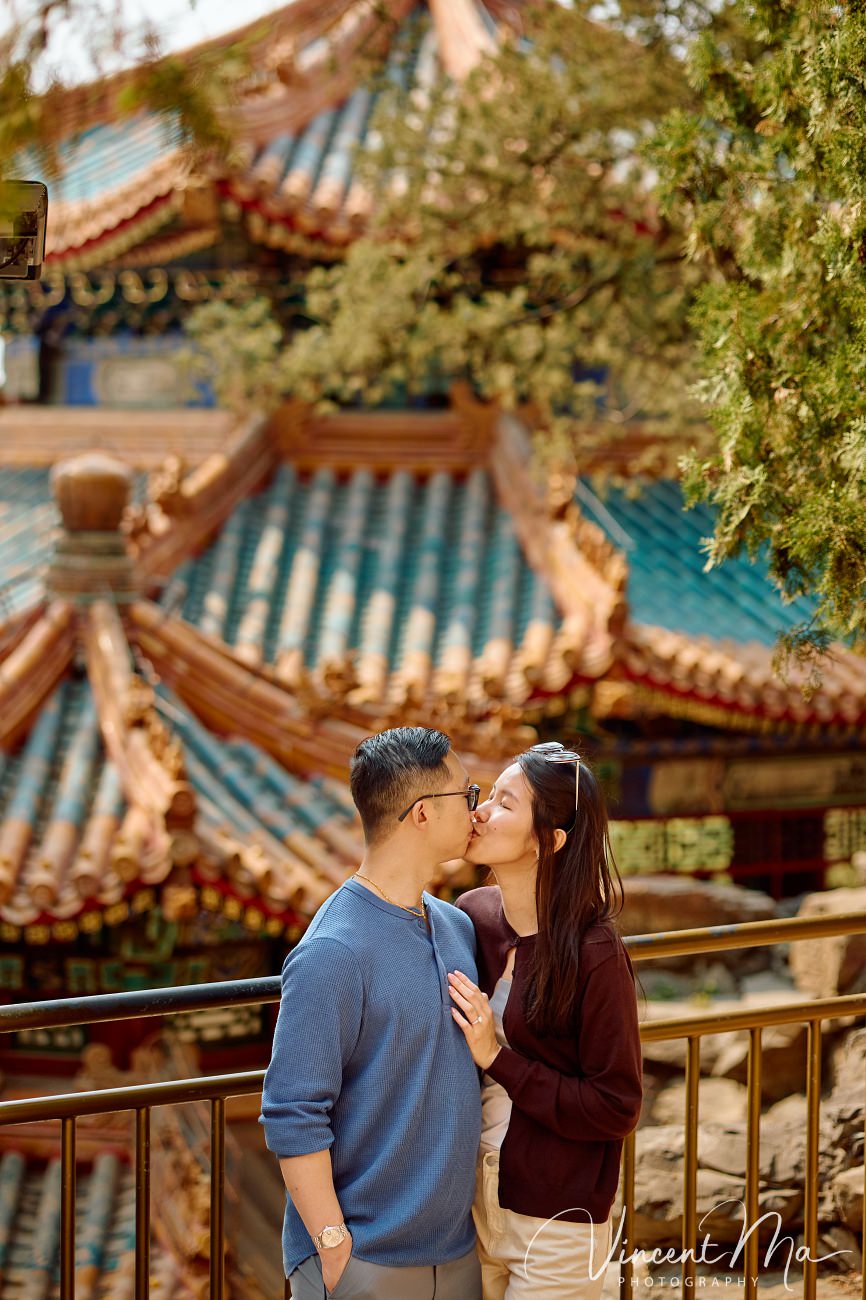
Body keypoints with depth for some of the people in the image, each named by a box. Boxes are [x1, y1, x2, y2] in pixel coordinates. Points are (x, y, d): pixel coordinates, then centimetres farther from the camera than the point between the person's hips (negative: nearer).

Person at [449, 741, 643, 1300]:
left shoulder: (595, 955, -18)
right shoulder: (471, 914, -1)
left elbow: (616, 1109, -16)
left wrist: (499, 1060, -20)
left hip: (555, 1227, -6)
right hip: (473, 1206, 6)